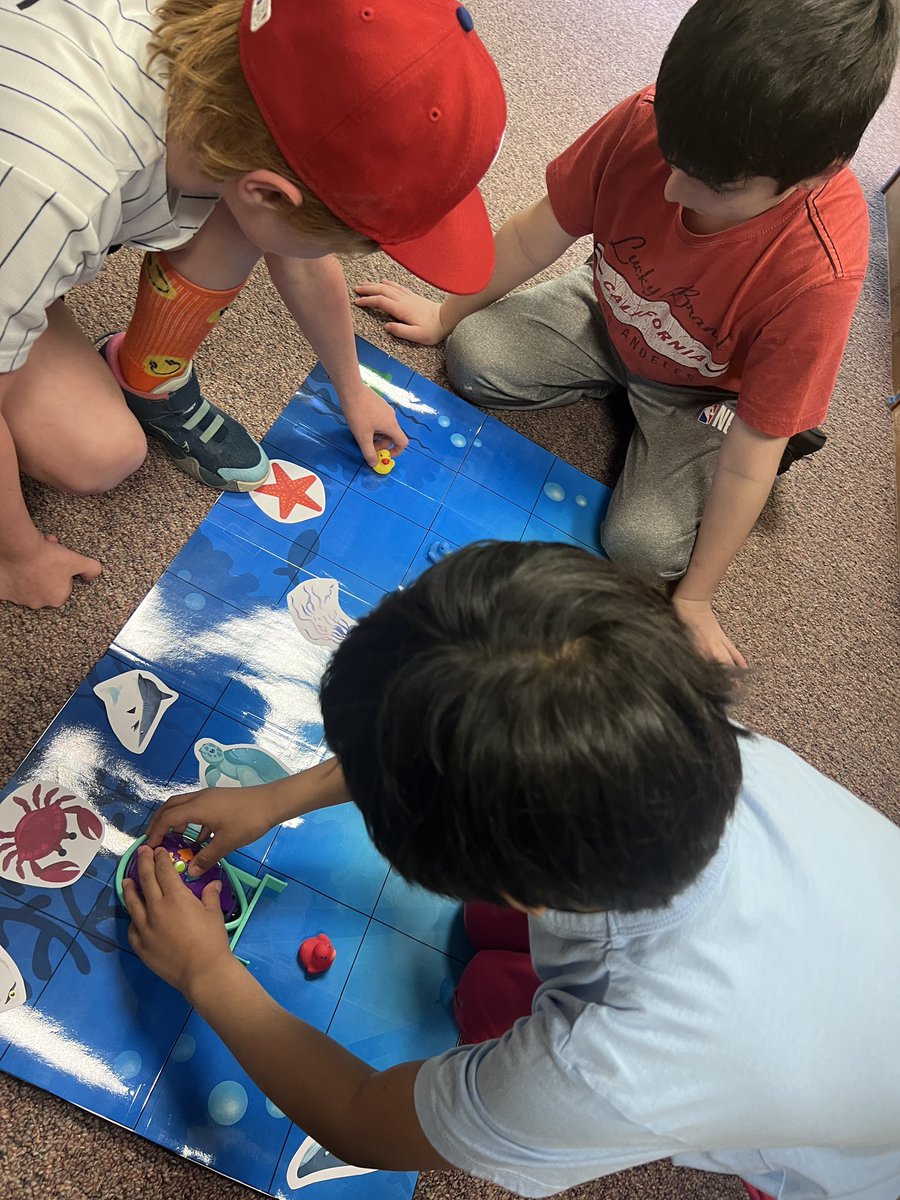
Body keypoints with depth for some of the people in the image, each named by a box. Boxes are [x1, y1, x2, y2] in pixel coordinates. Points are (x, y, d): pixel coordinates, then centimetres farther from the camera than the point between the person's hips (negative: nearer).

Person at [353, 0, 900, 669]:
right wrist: (446, 316, 2)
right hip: (611, 314, 3)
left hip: (707, 389, -2)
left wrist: (693, 600, -20)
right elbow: (536, 237, -13)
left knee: (644, 544, -18)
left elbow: (750, 458, -30)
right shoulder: (648, 121, -30)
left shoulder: (818, 272, -39)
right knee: (474, 357, -13)